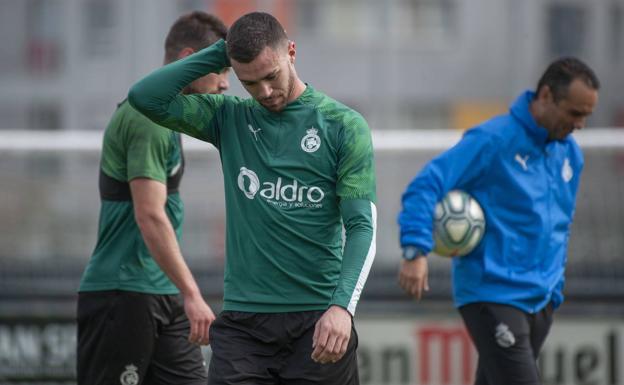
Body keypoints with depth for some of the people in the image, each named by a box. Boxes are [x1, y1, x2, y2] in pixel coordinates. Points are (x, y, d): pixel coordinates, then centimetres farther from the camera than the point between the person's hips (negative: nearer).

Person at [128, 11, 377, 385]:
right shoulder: (230, 118, 9)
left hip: (316, 322, -2)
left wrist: (343, 305, -21)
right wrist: (220, 52, -1)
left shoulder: (344, 126, 0)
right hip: (243, 322, 2)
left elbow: (362, 225, -6)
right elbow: (146, 98, -1)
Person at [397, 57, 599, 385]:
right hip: (492, 296, -8)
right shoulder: (493, 140, -12)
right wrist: (415, 251, -27)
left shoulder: (570, 154, 13)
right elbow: (426, 185, -16)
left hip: (541, 300, 8)